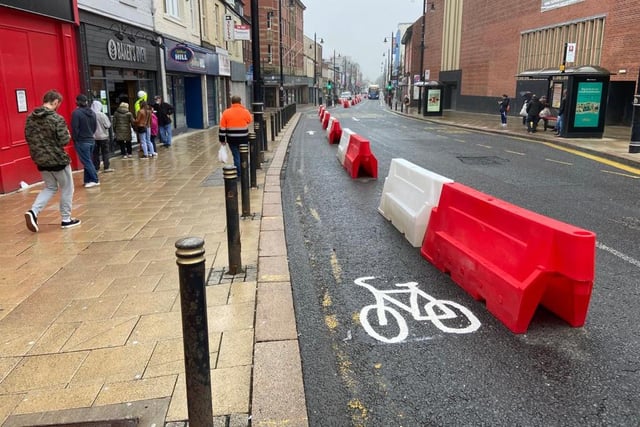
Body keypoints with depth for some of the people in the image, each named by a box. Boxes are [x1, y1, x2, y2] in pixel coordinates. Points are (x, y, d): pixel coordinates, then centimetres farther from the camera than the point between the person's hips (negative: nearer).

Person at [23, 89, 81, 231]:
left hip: (40, 160, 6)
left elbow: (28, 138, 9)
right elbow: (64, 141, -19)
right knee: (66, 189, 11)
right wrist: (67, 134, 2)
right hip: (58, 160, -6)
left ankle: (33, 211, 1)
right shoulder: (57, 118, -18)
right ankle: (66, 219, 17)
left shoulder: (30, 118, 3)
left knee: (50, 188, 20)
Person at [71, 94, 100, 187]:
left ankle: (95, 180, -5)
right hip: (91, 140, 7)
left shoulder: (76, 112, -14)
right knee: (88, 161, 12)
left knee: (87, 162, -3)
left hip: (81, 141, -7)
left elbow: (75, 128, -15)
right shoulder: (92, 112, 8)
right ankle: (87, 180, 15)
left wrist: (75, 139, -3)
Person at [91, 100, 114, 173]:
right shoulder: (101, 115, -14)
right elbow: (108, 125, -11)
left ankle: (96, 168, 13)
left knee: (95, 153, 10)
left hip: (93, 137, 4)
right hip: (103, 136, -3)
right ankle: (106, 167, 2)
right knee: (105, 152, 4)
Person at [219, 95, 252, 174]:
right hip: (243, 139, 0)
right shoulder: (245, 112, -5)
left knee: (236, 156, 5)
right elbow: (249, 121, 16)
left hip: (232, 139, 0)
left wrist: (222, 140, 6)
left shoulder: (226, 112, -3)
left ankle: (239, 175, 6)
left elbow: (222, 128, -1)